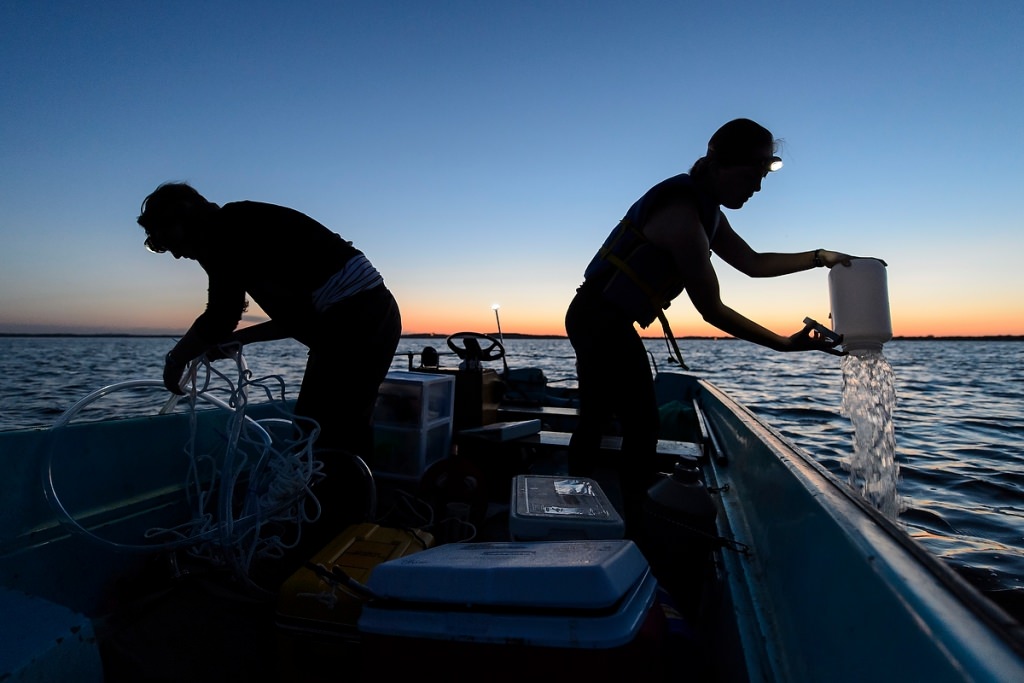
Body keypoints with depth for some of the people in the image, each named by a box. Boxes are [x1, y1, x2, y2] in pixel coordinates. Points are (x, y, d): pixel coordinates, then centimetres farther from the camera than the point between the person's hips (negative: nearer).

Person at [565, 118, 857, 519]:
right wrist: (785, 344, -16)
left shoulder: (705, 208, 10)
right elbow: (712, 310, -21)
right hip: (604, 323, -11)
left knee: (595, 420, 16)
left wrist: (819, 257, 14)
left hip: (592, 321, 11)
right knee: (641, 426, -5)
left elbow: (752, 263, 18)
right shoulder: (682, 215, -22)